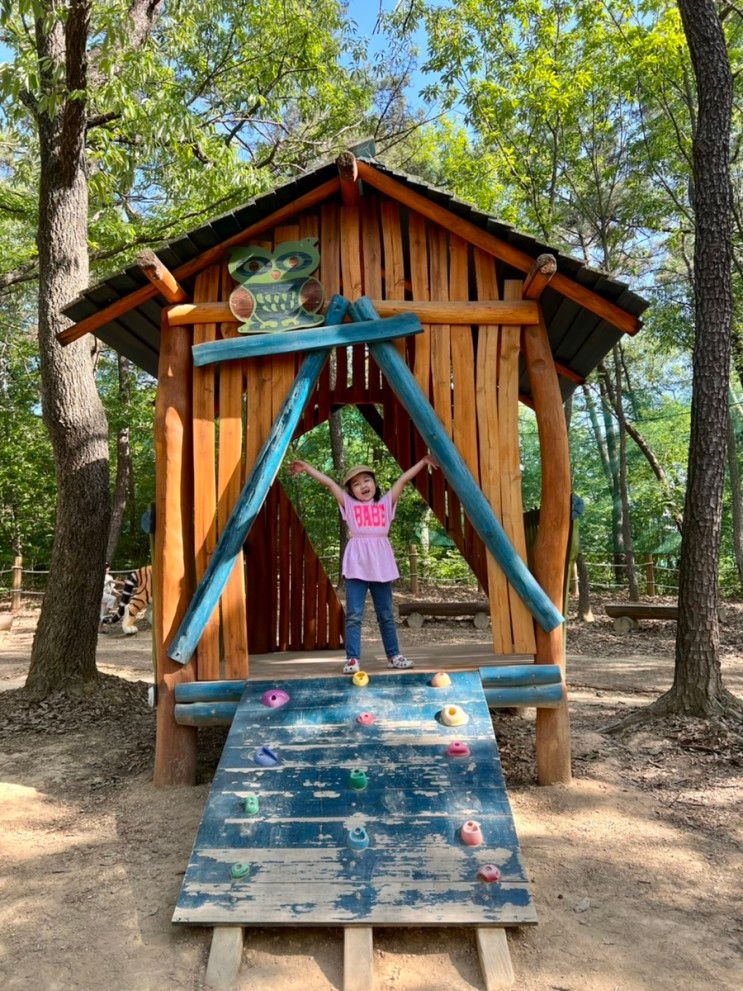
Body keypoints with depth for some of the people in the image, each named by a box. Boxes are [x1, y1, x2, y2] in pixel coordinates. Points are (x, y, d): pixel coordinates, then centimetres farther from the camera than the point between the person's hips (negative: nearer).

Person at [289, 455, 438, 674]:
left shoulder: (386, 502, 13)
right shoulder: (349, 504, 9)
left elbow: (403, 479, 12)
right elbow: (329, 482, 8)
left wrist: (423, 461, 12)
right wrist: (307, 467, 7)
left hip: (380, 565, 2)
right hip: (357, 565, -2)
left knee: (386, 614, 11)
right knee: (354, 615, -3)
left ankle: (394, 655, 21)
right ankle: (352, 659, 0)